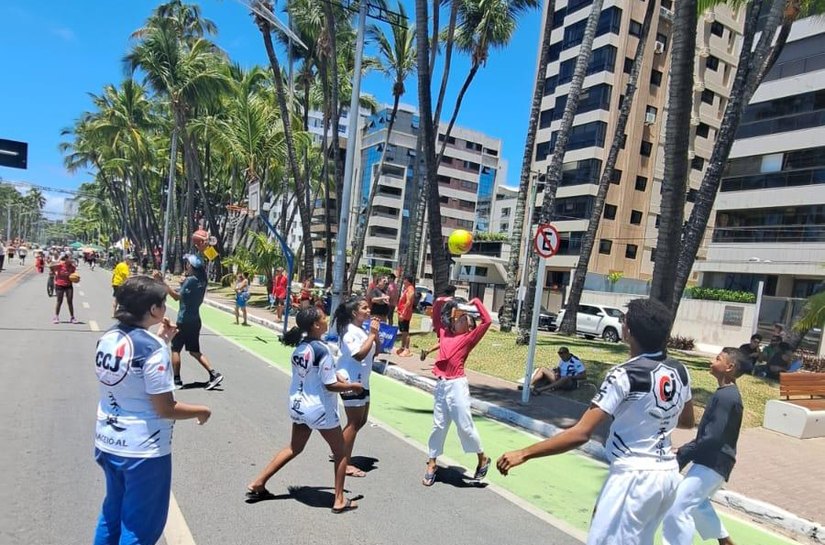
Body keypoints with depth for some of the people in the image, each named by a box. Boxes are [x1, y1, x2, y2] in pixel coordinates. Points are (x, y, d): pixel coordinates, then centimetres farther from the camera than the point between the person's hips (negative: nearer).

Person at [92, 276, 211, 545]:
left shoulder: (108, 338, -1)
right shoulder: (153, 348, -23)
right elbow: (165, 408, -21)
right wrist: (200, 411, -5)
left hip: (108, 443, 8)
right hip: (143, 451, -8)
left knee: (112, 513, 27)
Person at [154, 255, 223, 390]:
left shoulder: (190, 280, -15)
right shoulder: (201, 281, 9)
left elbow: (177, 296, -19)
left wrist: (162, 282, -22)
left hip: (184, 321, -8)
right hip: (195, 320, 8)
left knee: (175, 349, 6)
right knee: (194, 351, 13)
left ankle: (176, 380, 11)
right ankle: (213, 374, 3)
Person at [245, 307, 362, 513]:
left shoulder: (299, 346, 0)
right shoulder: (321, 350, -23)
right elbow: (331, 385, -21)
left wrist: (335, 375, 8)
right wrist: (353, 386, -6)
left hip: (297, 405, 8)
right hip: (319, 409, -7)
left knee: (294, 448, 26)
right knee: (341, 453, 11)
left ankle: (258, 484, 30)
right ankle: (340, 501, 18)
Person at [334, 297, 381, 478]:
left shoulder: (362, 330, 10)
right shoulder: (350, 331, -18)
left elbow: (375, 352, 12)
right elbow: (359, 355, -28)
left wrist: (375, 334, -1)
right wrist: (372, 334, -23)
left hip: (362, 381, 10)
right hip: (351, 382, -10)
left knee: (361, 421, 16)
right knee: (354, 423, -3)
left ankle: (340, 452, 30)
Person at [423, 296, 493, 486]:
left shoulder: (469, 338, -2)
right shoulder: (444, 333, 11)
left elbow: (487, 321, -12)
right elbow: (435, 316, 24)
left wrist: (476, 303, -5)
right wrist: (440, 301, 12)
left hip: (457, 385, -5)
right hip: (440, 385, 5)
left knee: (465, 425, 2)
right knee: (439, 425, 12)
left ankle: (483, 459, 22)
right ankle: (432, 464, 22)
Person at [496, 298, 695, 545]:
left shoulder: (624, 375, -21)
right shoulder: (679, 371, 0)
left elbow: (580, 434, -26)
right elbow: (687, 421, 19)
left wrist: (523, 454, -23)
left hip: (634, 476, -8)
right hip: (668, 473, 8)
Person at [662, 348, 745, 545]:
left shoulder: (726, 397, -22)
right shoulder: (725, 394, 9)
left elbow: (712, 439, -25)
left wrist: (681, 455, -16)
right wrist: (684, 451, 6)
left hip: (712, 464, -10)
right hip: (710, 462, 10)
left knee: (677, 507, -11)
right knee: (696, 503, 29)